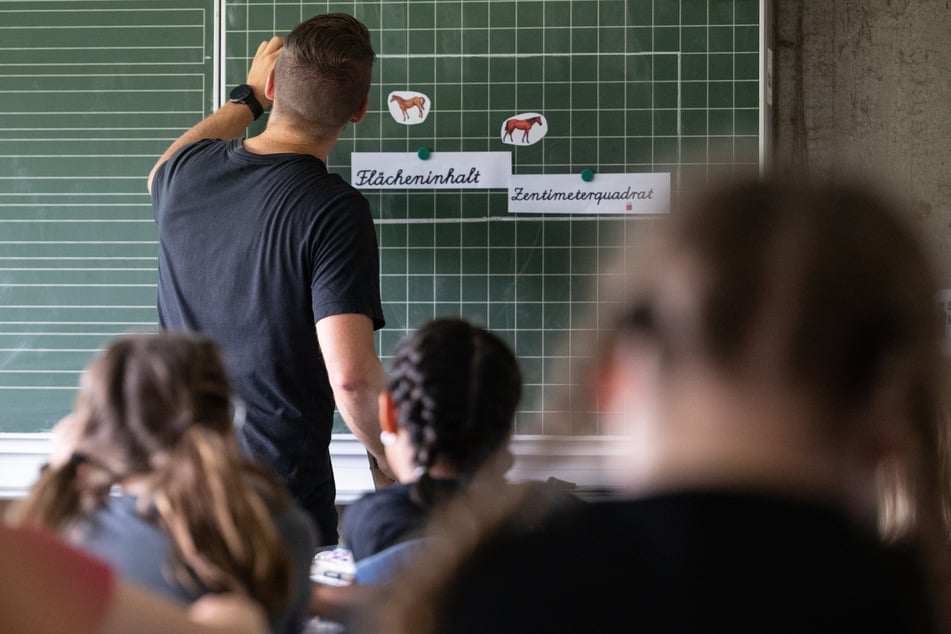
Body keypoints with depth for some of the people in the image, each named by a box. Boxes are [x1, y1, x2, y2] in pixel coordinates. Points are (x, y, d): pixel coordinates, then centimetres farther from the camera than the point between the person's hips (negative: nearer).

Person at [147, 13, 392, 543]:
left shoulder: (188, 172, -1)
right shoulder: (335, 210, -20)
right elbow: (352, 375, -26)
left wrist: (248, 98, 38)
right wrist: (396, 466, -9)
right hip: (283, 491, -5)